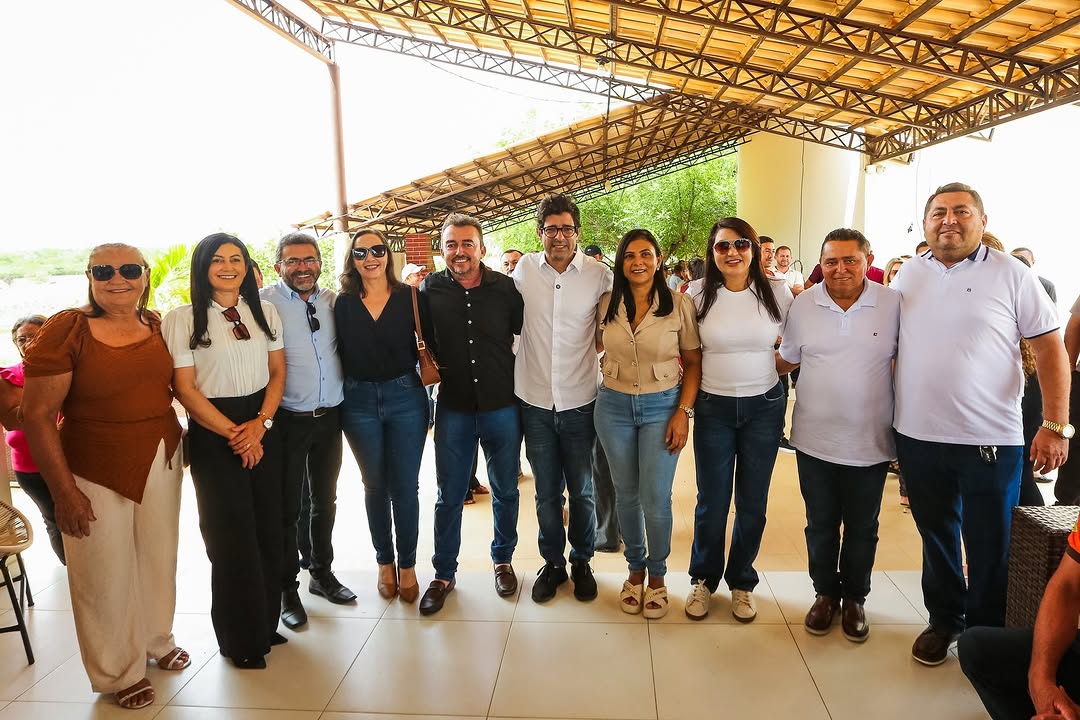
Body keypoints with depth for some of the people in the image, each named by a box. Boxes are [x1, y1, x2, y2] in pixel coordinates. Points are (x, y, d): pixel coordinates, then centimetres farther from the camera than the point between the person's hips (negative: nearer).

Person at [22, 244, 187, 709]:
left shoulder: (157, 326, 0)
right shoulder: (65, 330, -14)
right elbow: (37, 415, -14)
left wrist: (178, 443, 6)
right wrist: (64, 492, -16)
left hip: (161, 462, 4)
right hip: (97, 473, -4)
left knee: (159, 558, 18)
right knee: (106, 576, 9)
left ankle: (157, 640, 43)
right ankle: (119, 673, 32)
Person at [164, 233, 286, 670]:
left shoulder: (264, 311, 6)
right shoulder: (182, 320, -4)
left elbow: (277, 372, 7)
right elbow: (185, 389, -7)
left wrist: (260, 424, -7)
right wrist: (233, 433, -11)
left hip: (263, 426, 4)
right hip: (213, 433, -3)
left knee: (269, 528, 7)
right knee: (232, 535, 3)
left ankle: (266, 623, 26)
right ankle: (242, 639, 21)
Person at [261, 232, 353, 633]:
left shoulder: (332, 301, 4)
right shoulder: (264, 303, -11)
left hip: (330, 416, 5)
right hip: (288, 420, -4)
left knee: (324, 500, 17)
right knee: (288, 506, 8)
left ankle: (322, 573, 35)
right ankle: (286, 588, 24)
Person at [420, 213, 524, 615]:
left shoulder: (505, 288, -6)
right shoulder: (429, 290, -3)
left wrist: (517, 379, 3)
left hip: (502, 405, 0)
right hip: (453, 408, 0)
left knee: (505, 491, 14)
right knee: (449, 496, 10)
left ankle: (503, 560, 36)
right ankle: (444, 574, 27)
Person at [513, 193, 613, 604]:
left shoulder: (600, 275, -6)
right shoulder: (525, 269, 0)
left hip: (579, 401, -1)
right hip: (535, 400, 1)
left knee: (582, 490, 13)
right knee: (546, 492, 13)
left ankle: (581, 562, 33)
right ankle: (552, 563, 32)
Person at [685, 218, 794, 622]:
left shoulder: (777, 293, -3)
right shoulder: (698, 293, -4)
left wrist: (766, 365, -1)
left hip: (764, 407, 1)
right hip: (713, 407, -1)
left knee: (753, 502, 11)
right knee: (712, 502, 6)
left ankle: (741, 582, 31)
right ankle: (703, 580, 27)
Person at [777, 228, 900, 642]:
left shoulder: (894, 304, -7)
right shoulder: (802, 306, -3)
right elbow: (785, 361, 7)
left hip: (870, 442, 0)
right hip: (814, 439, 1)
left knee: (862, 528, 15)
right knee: (821, 525, 15)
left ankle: (854, 599, 36)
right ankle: (825, 593, 35)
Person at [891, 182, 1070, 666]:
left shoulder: (1011, 274, -5)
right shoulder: (908, 275, 5)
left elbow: (1050, 348, -4)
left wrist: (1056, 425, -11)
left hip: (990, 441, -3)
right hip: (918, 437, 3)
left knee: (989, 547, 10)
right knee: (936, 537, 18)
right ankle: (943, 620, 36)